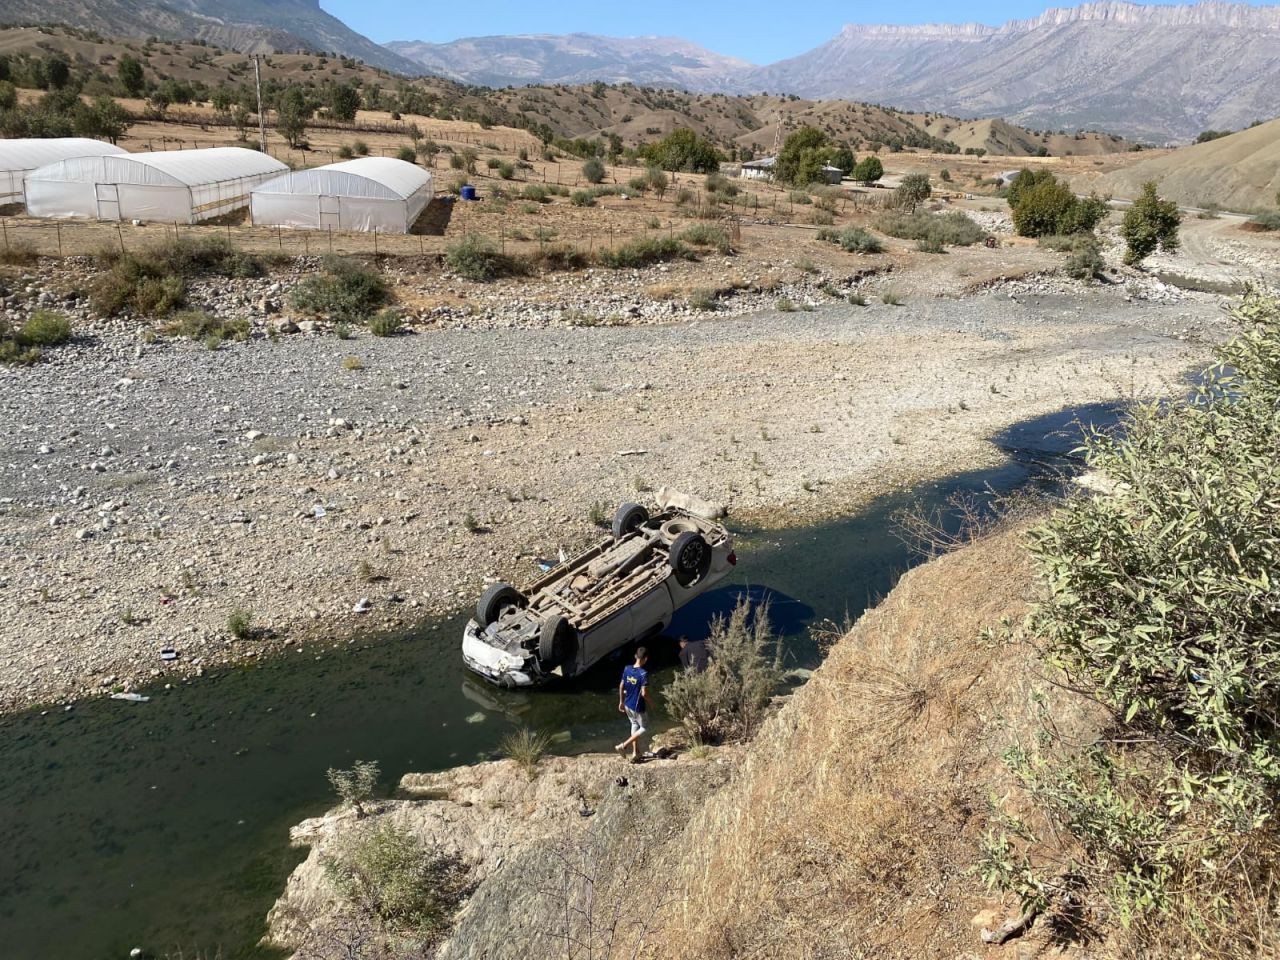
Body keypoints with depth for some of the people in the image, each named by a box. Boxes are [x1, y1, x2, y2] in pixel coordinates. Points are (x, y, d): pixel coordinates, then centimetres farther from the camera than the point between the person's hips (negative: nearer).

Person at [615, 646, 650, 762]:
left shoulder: (627, 669, -4)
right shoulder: (644, 673, -24)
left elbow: (621, 687, 4)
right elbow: (644, 693, -25)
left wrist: (621, 702, 16)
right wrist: (649, 703, -5)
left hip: (627, 705, 7)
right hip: (638, 707, -7)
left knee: (634, 725, 22)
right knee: (643, 728, 12)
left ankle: (635, 753, 24)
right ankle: (623, 746, 2)